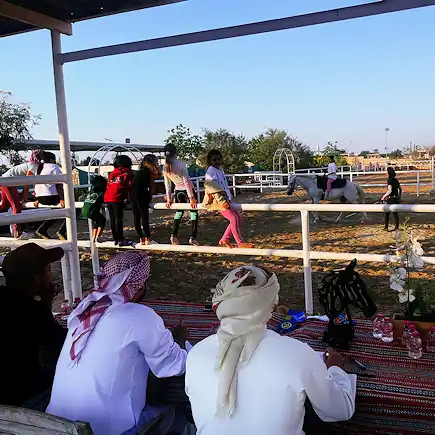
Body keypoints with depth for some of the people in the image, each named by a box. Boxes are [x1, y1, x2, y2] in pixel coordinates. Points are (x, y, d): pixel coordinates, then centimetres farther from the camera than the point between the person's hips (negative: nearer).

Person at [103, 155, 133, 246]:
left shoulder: (112, 173, 20)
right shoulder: (127, 173, 4)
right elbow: (130, 187, 2)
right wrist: (128, 198, 14)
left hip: (108, 199, 6)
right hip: (117, 199, -6)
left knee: (112, 219, 12)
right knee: (119, 220, -4)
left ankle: (115, 239, 16)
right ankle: (120, 240, -5)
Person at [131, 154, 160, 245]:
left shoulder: (141, 170, 25)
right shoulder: (151, 170, 4)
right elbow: (151, 186, -1)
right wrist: (150, 197, 7)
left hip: (132, 195, 7)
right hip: (141, 195, -7)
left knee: (137, 217, 8)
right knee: (145, 216, -2)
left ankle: (141, 239, 13)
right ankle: (148, 239, 1)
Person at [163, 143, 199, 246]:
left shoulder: (165, 167, -2)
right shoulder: (180, 164, -18)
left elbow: (167, 184, 5)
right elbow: (186, 181, -18)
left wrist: (168, 199, 12)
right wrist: (192, 197, -16)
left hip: (178, 191, 5)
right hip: (187, 189, -5)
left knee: (179, 211, 21)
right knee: (194, 212, 5)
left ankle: (174, 235, 13)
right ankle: (193, 237, 3)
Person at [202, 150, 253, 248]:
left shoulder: (220, 169, 18)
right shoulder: (211, 171, -12)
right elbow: (213, 188, -23)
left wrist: (229, 198, 24)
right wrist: (222, 201, -29)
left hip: (224, 199, 10)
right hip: (217, 200, -10)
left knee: (238, 217, 10)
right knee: (234, 219, -17)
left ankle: (224, 240, 15)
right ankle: (240, 243, -11)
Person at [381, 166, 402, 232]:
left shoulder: (389, 180, -15)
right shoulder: (396, 180, 8)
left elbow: (389, 191, -21)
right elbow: (400, 189, 13)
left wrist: (384, 196, -11)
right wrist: (399, 197, 21)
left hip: (391, 199, -7)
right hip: (396, 199, 7)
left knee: (386, 213, 6)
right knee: (395, 213, 11)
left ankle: (386, 227, 8)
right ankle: (396, 227, 13)